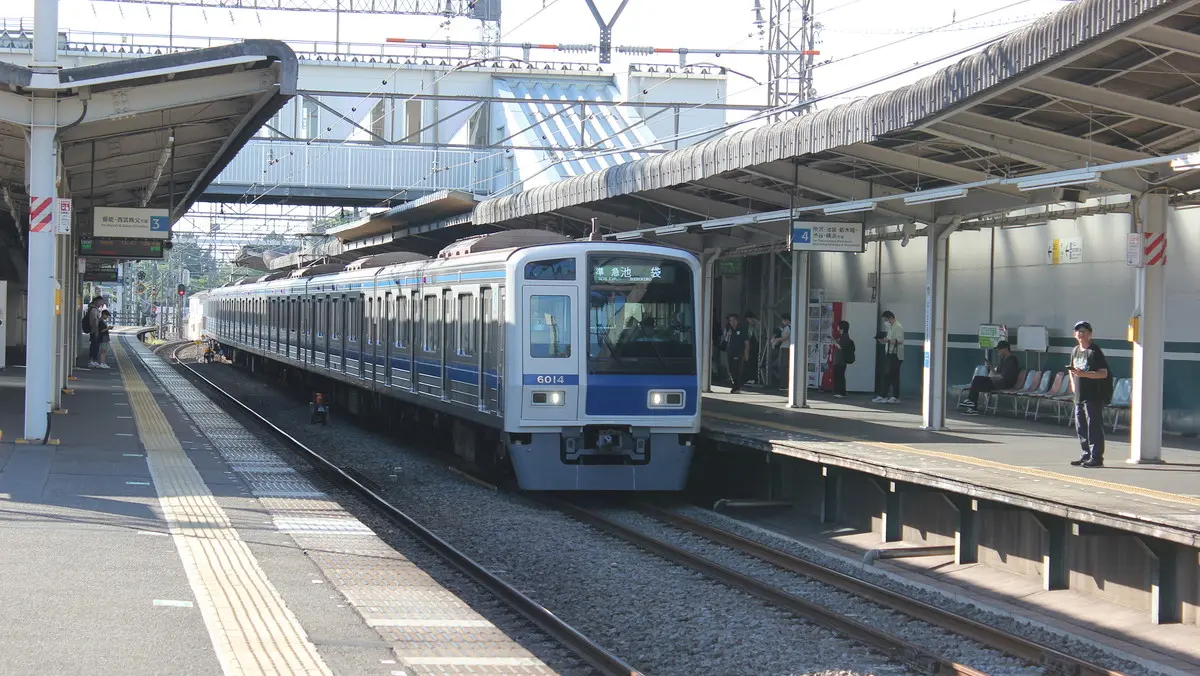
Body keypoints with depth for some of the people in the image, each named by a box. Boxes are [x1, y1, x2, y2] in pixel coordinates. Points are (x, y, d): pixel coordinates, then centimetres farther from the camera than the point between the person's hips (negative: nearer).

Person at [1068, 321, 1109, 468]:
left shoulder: (1095, 351, -9)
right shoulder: (1075, 351, 15)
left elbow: (1103, 373, -16)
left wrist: (1084, 374, -23)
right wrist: (1073, 383, 15)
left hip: (1093, 396, -8)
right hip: (1079, 395, 8)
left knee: (1094, 426, -8)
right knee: (1080, 427, 12)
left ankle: (1096, 457, -7)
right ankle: (1086, 455, 21)